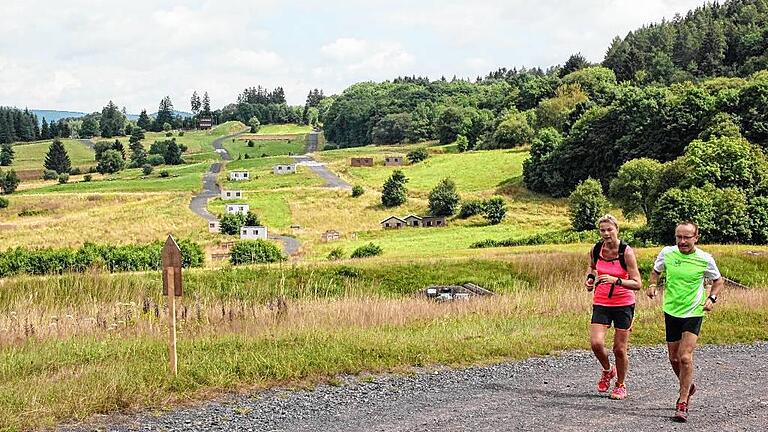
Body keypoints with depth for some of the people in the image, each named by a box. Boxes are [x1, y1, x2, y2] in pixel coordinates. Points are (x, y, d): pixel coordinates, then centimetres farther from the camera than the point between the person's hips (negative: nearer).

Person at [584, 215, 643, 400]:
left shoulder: (626, 252, -15)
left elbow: (637, 284, -17)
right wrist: (590, 278, 0)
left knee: (620, 349, 2)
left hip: (623, 304, -3)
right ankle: (607, 371, 18)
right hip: (601, 303, 3)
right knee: (596, 343, -14)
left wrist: (615, 280, -30)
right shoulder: (596, 249, -3)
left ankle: (621, 385, 26)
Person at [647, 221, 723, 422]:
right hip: (671, 311, 3)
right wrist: (652, 285, -4)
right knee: (674, 358, 12)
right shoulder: (667, 253, -5)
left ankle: (682, 404, -6)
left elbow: (718, 280, 7)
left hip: (693, 313, -3)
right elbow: (656, 270, 15)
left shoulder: (705, 259, -10)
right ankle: (687, 386, 42)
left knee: (685, 357, -15)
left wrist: (712, 298, -9)